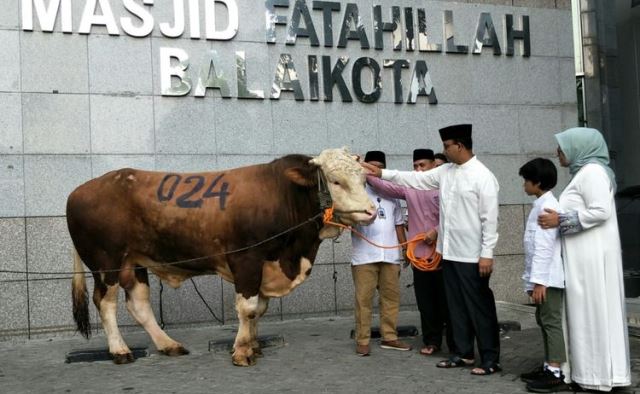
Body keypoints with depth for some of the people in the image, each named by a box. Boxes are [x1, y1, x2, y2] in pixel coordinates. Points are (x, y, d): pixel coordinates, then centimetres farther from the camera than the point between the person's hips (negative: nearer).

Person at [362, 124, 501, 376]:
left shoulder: (482, 176, -13)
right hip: (450, 253, 8)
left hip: (472, 256, -7)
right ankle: (463, 353, 25)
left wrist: (487, 254, -17)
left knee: (480, 307, 1)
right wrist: (382, 173, 11)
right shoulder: (446, 171, 9)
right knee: (456, 306, 14)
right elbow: (415, 179, 15)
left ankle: (490, 359, 11)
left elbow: (490, 219, -15)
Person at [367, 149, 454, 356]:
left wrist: (437, 231, -15)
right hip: (419, 253, 3)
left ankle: (455, 343, 15)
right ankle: (432, 341, 19)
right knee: (426, 301, 9)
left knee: (446, 300, 5)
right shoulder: (409, 187, 7)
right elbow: (384, 186, -1)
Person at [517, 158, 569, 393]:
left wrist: (539, 281, -24)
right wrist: (534, 279, 19)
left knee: (552, 322, -7)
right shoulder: (542, 205, 16)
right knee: (543, 321, 15)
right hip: (543, 277, 10)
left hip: (549, 277, -10)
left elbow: (545, 247, -22)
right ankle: (549, 367, 24)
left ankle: (557, 374, -4)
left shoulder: (547, 206, -16)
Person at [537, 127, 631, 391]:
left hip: (593, 255, -10)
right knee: (589, 311, 10)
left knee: (593, 310, -5)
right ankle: (598, 370, 16)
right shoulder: (584, 172, 19)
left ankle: (600, 374, 2)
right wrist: (559, 218, 12)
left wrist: (561, 220, -17)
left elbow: (601, 211, -20)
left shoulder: (591, 171, -11)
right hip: (585, 255, 10)